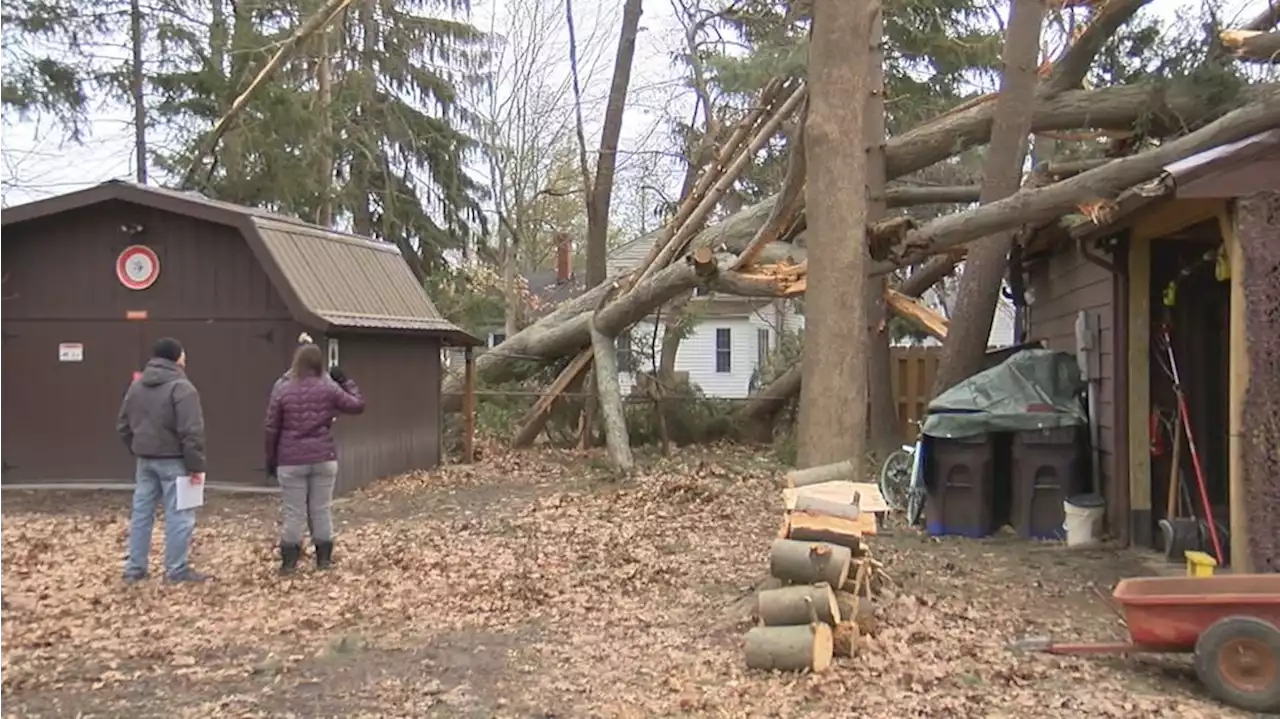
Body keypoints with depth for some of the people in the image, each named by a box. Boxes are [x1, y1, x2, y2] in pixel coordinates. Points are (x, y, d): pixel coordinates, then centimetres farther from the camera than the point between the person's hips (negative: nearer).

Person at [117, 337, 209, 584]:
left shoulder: (137, 386, 11)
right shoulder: (182, 388, -14)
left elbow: (123, 425, 16)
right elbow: (191, 431, -19)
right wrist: (195, 465, -16)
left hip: (145, 459, 7)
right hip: (173, 460, -7)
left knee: (141, 513, 12)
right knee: (178, 515, -1)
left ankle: (134, 568, 16)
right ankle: (177, 570, 1)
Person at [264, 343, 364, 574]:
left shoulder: (282, 390, -2)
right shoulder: (329, 388, -2)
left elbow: (271, 429, 1)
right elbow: (357, 405, 7)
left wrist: (270, 458, 11)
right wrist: (346, 381, 15)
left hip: (291, 461, -1)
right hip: (324, 459, 1)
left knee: (293, 513, 4)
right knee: (321, 510, 9)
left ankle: (289, 562, 7)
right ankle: (323, 559, 14)